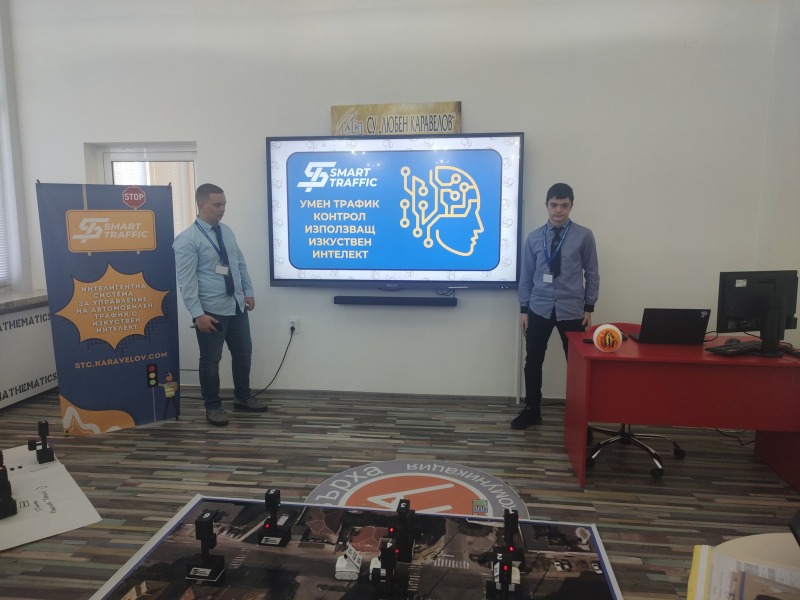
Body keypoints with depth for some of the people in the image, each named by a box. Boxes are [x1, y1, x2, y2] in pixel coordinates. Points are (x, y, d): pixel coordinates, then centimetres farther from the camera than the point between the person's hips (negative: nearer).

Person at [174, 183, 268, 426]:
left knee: (243, 353, 16)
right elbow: (186, 281, -17)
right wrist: (198, 314, -21)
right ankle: (213, 407, 25)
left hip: (237, 306, 7)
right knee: (211, 360, 7)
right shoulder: (187, 240, -13)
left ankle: (243, 398, 35)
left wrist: (248, 292, 10)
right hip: (211, 311, -7)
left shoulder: (227, 231, 7)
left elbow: (240, 264, 15)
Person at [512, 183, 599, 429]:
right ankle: (531, 411, 24)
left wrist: (589, 307, -1)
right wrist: (523, 309, 3)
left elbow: (592, 274, 2)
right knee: (533, 361, 8)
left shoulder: (584, 236, -2)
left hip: (572, 310, -1)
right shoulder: (534, 238, 3)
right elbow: (526, 276, 5)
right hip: (539, 309, 2)